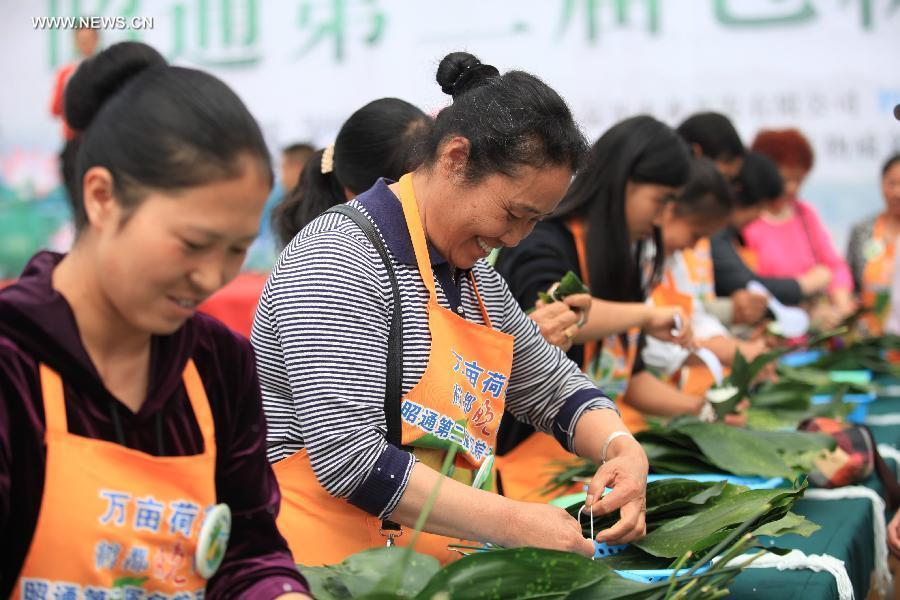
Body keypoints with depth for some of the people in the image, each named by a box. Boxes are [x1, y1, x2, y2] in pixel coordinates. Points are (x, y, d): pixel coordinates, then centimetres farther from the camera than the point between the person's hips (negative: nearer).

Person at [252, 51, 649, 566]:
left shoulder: (477, 276, 15)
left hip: (440, 571, 8)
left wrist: (620, 445, 5)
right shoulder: (340, 260, -11)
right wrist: (513, 524, -17)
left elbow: (553, 386, 26)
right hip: (327, 565, -7)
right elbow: (347, 456, -18)